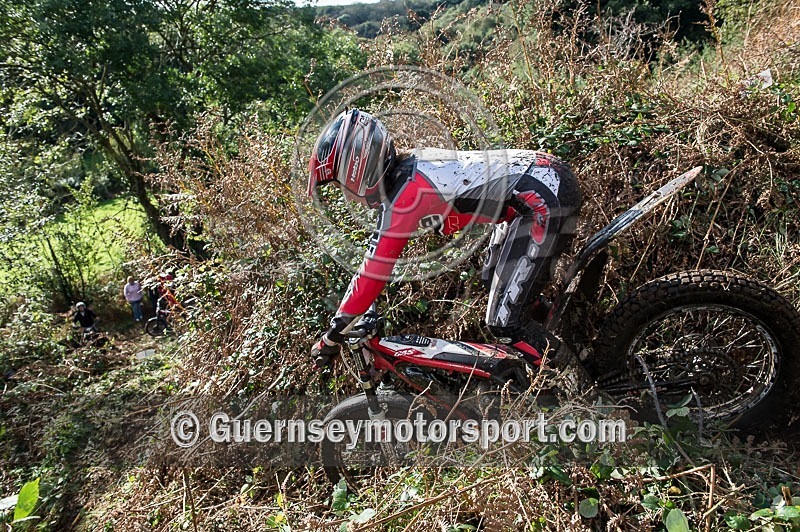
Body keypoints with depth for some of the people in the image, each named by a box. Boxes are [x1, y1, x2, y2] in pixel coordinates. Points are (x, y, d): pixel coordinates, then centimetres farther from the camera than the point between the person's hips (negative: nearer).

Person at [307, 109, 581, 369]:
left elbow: (375, 269, -16)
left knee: (504, 324, -8)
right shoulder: (406, 168, 8)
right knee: (492, 281, 25)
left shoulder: (404, 193, -20)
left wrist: (332, 336, -6)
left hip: (544, 198, -10)